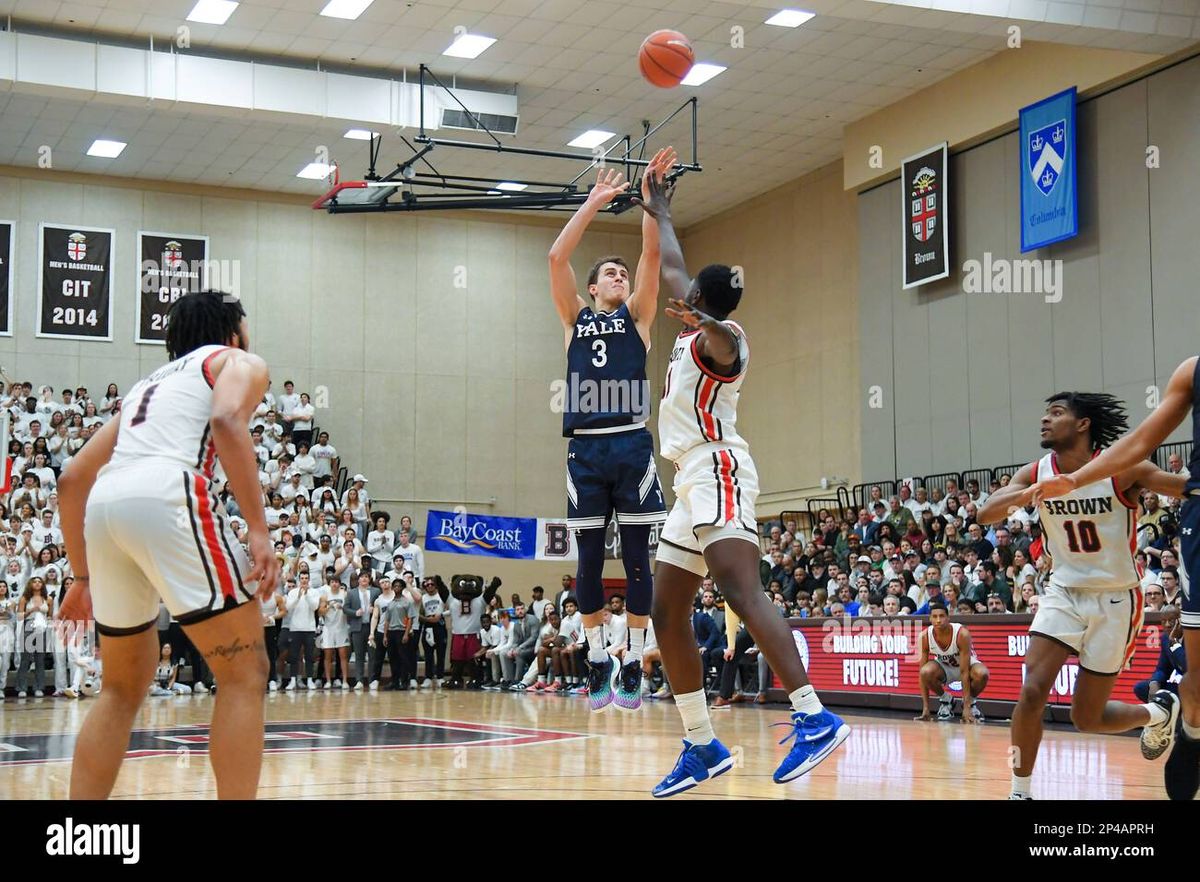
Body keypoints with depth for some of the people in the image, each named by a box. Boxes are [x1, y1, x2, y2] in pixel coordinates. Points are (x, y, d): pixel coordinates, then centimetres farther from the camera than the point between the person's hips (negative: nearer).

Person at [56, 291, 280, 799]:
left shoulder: (147, 385, 36)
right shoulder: (239, 362, 18)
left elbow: (72, 481, 31)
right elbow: (227, 421, -7)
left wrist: (83, 576, 36)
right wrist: (259, 531, -13)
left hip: (104, 507, 7)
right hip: (166, 495, -7)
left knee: (124, 688, 20)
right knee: (244, 672, 2)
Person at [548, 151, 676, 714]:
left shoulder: (636, 315, 15)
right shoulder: (575, 318, 18)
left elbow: (652, 253, 4)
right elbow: (557, 257, 8)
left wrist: (651, 191, -1)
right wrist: (595, 202, 8)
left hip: (632, 445, -1)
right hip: (584, 447, 1)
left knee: (636, 558, -1)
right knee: (589, 559, 2)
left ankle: (634, 660, 4)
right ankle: (597, 659, 11)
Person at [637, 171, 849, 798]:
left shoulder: (719, 337, -3)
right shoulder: (696, 329, 23)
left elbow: (728, 345, -31)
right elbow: (671, 270, 40)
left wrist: (704, 322, -51)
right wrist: (659, 212, 47)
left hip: (716, 469, -10)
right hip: (692, 483, 10)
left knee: (739, 589, -27)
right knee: (666, 615, 8)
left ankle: (814, 717, -37)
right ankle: (702, 747, 11)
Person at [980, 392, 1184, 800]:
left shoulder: (1122, 470, -15)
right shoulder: (1035, 474, -5)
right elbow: (985, 514, -18)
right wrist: (1029, 493, -35)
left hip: (1115, 598, -3)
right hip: (1064, 592, 3)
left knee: (1086, 718, 3)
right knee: (1032, 692, -16)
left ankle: (1159, 712, 34)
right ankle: (1020, 793, -2)